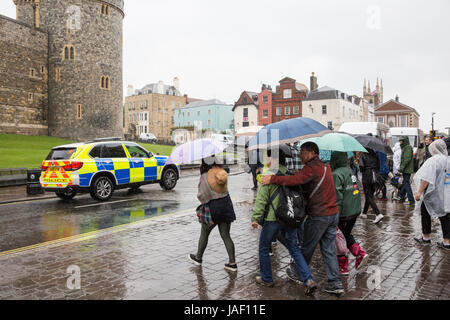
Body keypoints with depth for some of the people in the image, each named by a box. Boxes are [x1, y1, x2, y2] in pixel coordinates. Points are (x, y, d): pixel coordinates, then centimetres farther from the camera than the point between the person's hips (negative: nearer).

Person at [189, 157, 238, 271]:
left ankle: (198, 258, 33)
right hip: (226, 204, 5)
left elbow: (202, 195, -17)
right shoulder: (220, 170, -1)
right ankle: (232, 263, 10)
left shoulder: (205, 176, -16)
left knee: (204, 234, 16)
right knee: (226, 235, 11)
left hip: (212, 207, -5)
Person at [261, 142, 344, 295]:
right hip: (333, 213, 8)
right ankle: (335, 283, 14)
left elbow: (296, 180, -31)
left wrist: (272, 179, -29)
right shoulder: (326, 166, 14)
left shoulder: (311, 168, -16)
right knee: (329, 249, 13)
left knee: (307, 248, 11)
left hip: (319, 216, -8)